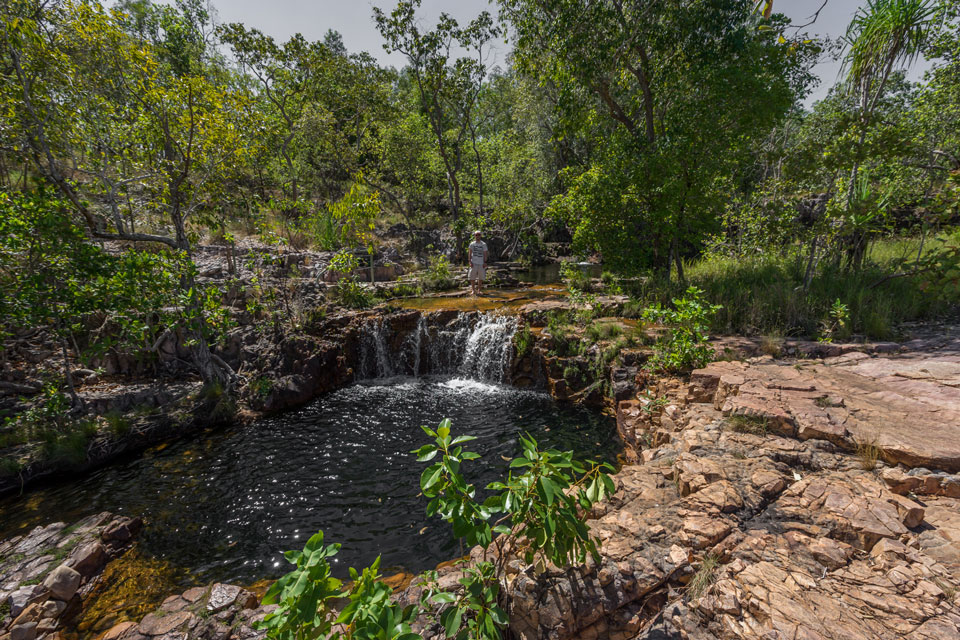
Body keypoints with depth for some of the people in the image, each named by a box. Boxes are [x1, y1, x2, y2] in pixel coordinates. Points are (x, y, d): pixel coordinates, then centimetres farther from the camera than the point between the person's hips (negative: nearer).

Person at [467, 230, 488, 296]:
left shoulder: (483, 244, 6)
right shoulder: (472, 244, 6)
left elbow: (485, 254, 5)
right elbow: (469, 253, 4)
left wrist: (485, 262, -3)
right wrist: (470, 262, -6)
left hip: (481, 263, 0)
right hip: (474, 263, 0)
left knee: (481, 277, 2)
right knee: (472, 277, -3)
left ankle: (479, 290, 11)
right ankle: (474, 290, 6)